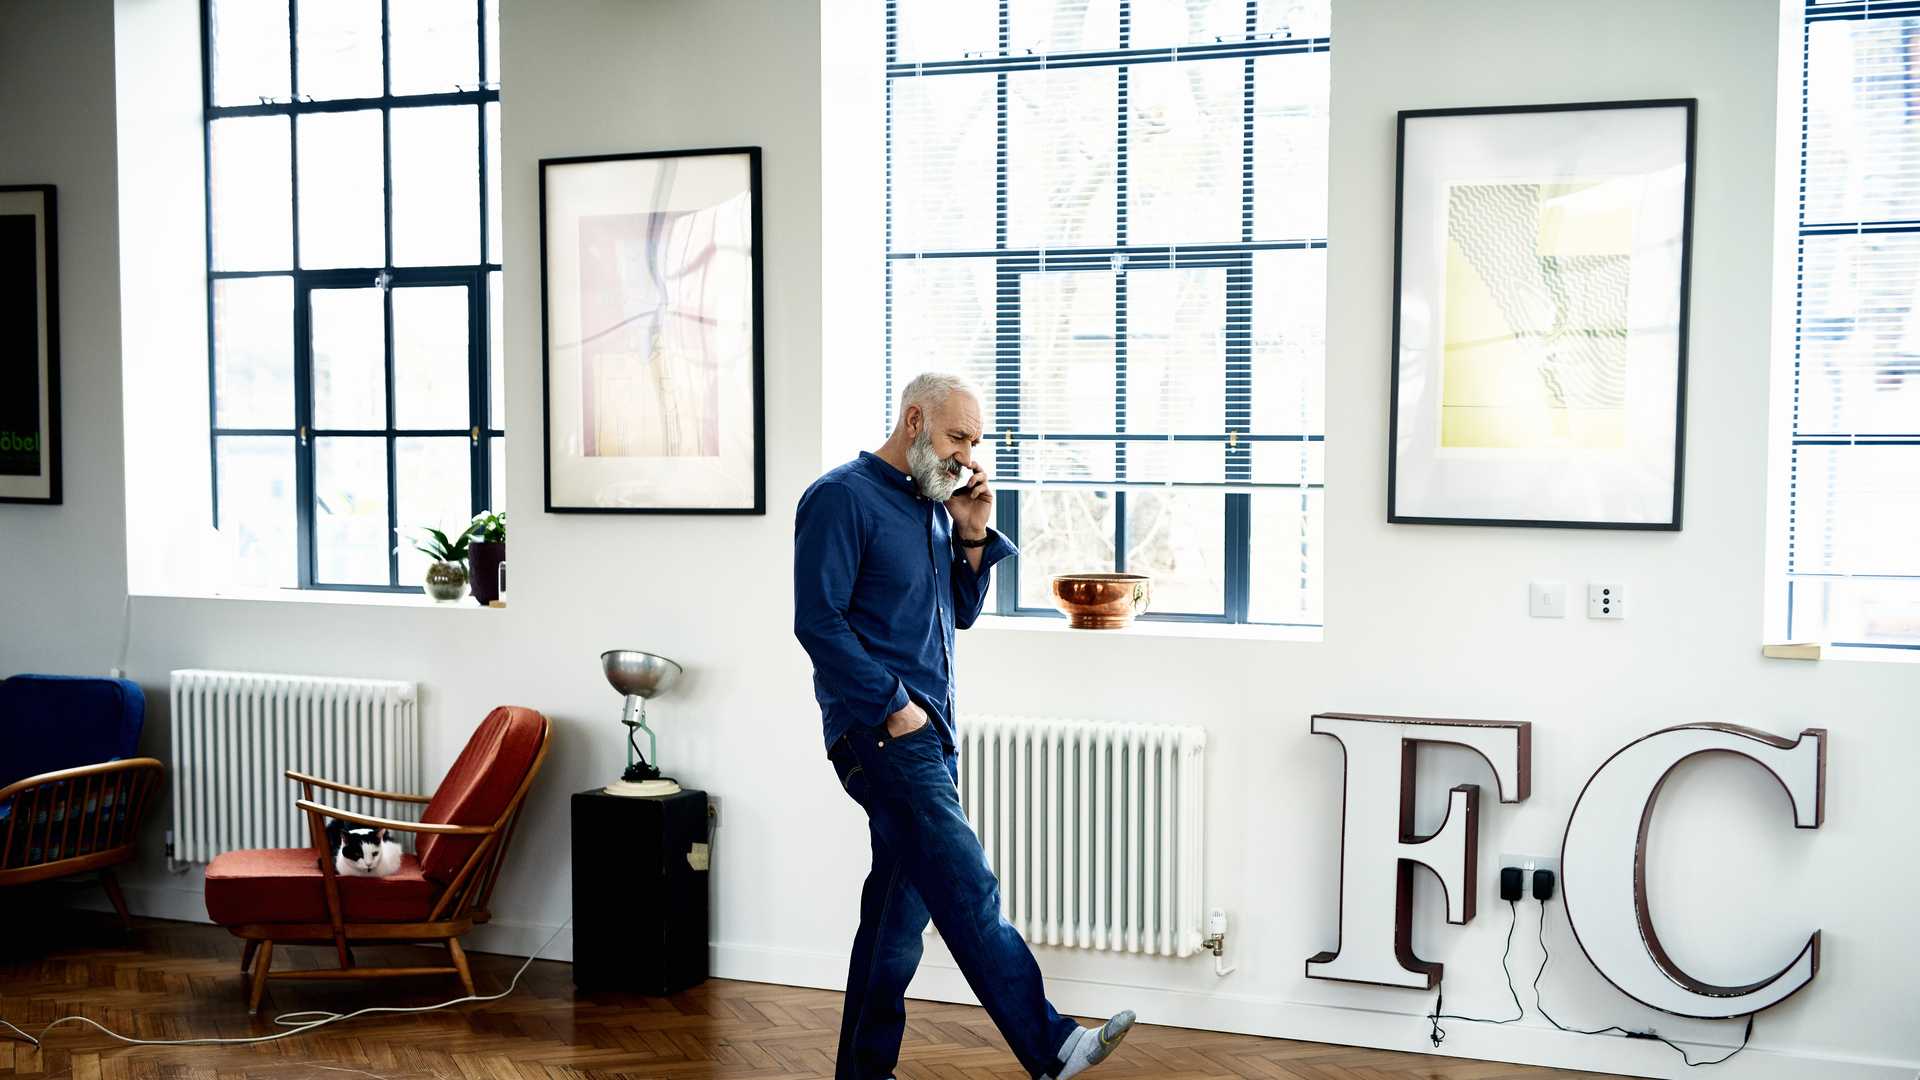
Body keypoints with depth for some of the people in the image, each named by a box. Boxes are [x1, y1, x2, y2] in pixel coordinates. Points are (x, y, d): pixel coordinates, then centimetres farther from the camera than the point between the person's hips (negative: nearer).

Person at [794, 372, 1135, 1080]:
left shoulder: (935, 506, 17)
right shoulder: (842, 498, -9)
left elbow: (960, 615, 20)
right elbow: (818, 622, -15)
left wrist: (974, 537, 5)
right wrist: (893, 706, -15)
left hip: (929, 730, 9)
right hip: (879, 730, -9)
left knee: (900, 904, 11)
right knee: (968, 891, -12)